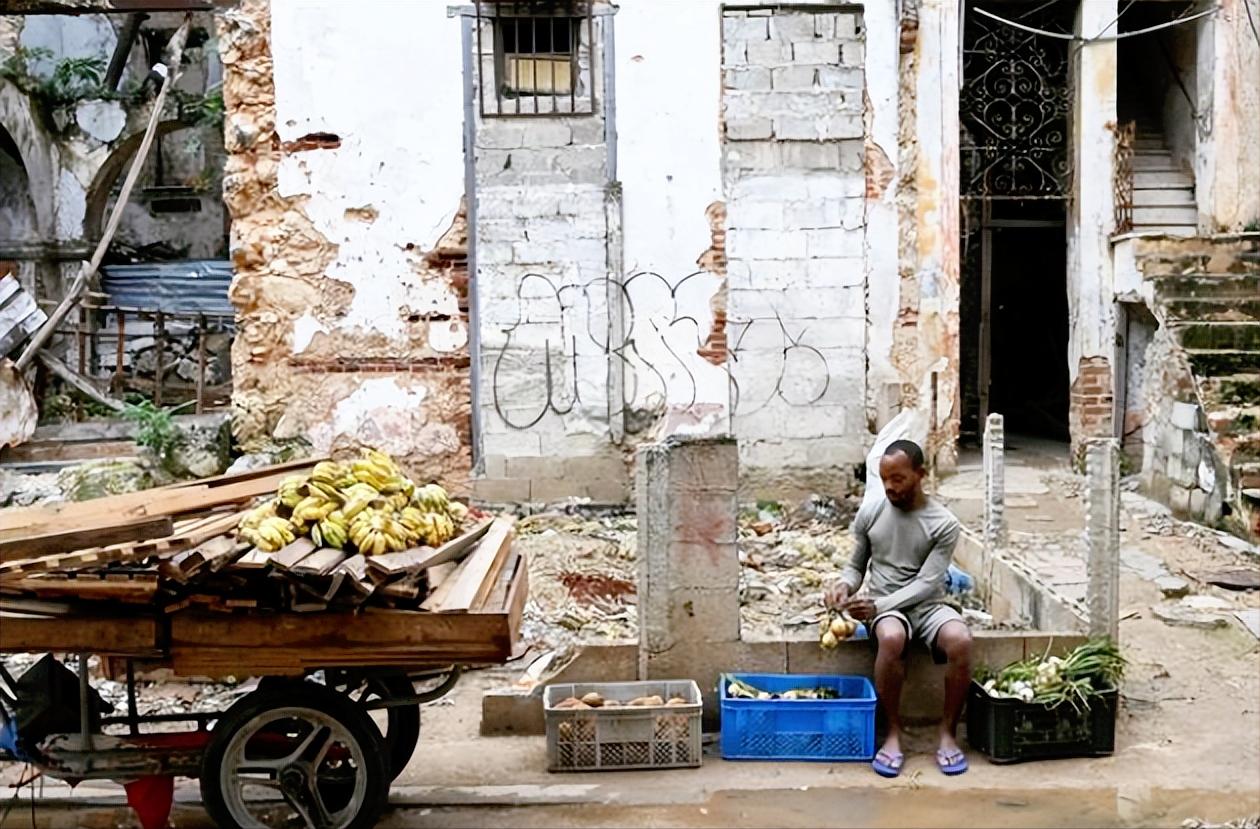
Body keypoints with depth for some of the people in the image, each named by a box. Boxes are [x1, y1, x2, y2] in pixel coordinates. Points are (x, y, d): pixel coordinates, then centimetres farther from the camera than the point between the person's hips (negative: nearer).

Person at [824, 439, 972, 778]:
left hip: (927, 604, 0)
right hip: (882, 606, 0)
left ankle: (948, 733, -13)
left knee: (960, 640, -34)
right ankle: (893, 733, -18)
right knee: (891, 638, -37)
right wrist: (845, 585, -13)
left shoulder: (944, 524, -7)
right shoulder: (869, 514, 1)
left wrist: (878, 605, -25)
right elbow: (856, 565, 12)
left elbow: (927, 583, -13)